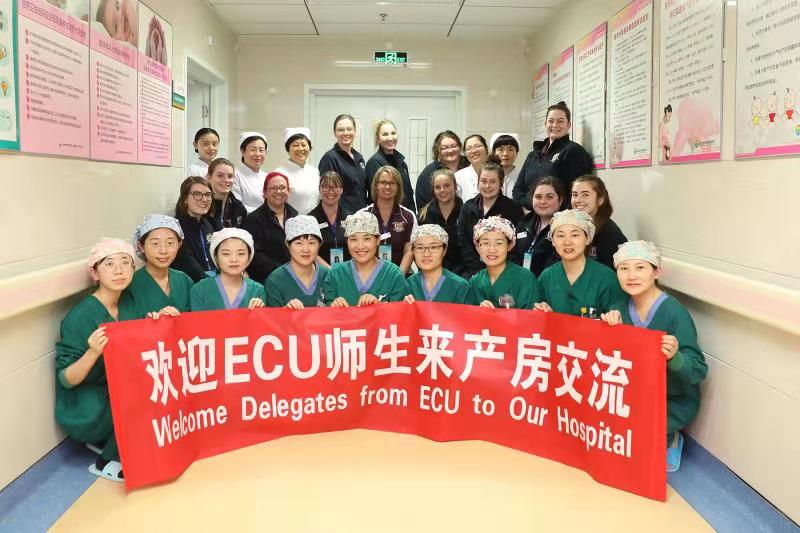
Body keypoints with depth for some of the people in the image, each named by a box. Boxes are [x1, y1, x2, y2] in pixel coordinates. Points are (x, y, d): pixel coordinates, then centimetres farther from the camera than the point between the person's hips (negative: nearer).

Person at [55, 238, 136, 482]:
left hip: (116, 396, 7)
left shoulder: (126, 306, -1)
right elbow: (66, 380, -20)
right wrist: (93, 352, -38)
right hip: (83, 413, -7)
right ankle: (106, 463, -5)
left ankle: (107, 441, 7)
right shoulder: (81, 316, -21)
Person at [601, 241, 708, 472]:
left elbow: (699, 371, -24)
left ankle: (668, 441, 7)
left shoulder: (674, 313, -21)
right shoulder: (623, 305, -4)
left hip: (673, 401, -6)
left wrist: (674, 357, -45)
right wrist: (611, 326, -22)